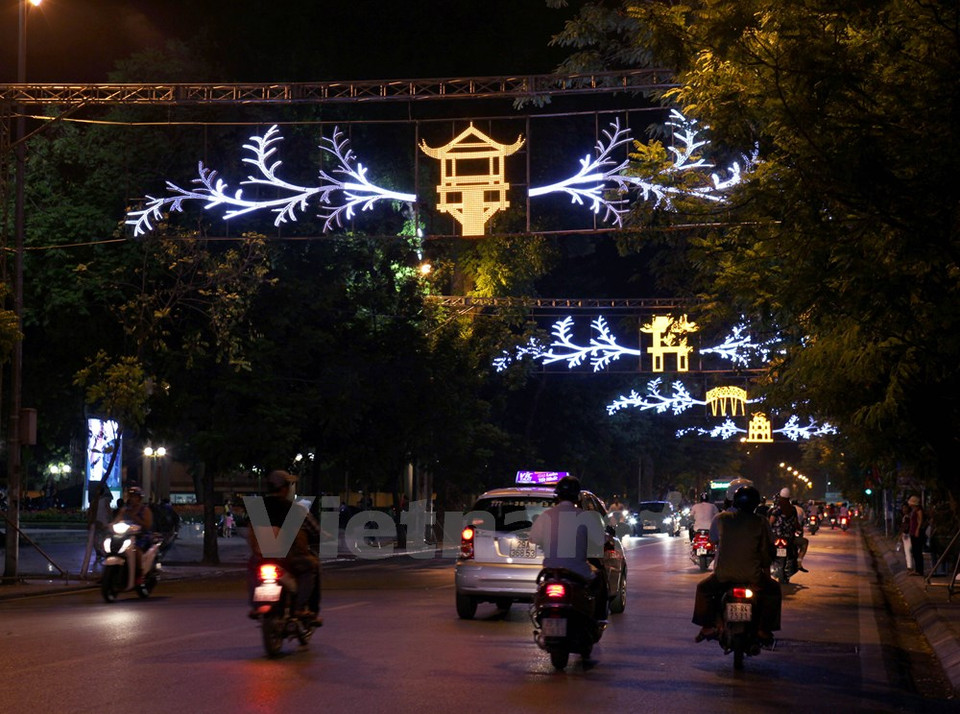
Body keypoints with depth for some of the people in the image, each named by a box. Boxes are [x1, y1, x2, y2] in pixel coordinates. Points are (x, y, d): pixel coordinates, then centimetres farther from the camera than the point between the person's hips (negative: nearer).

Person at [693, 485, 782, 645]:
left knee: (703, 588, 29)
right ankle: (764, 629, 20)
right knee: (774, 589, 26)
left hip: (723, 574, 1)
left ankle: (707, 626, 21)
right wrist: (766, 570, 19)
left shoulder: (720, 519, -2)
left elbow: (713, 539, 15)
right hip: (752, 576, -1)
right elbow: (768, 550, 2)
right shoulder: (760, 522, -4)